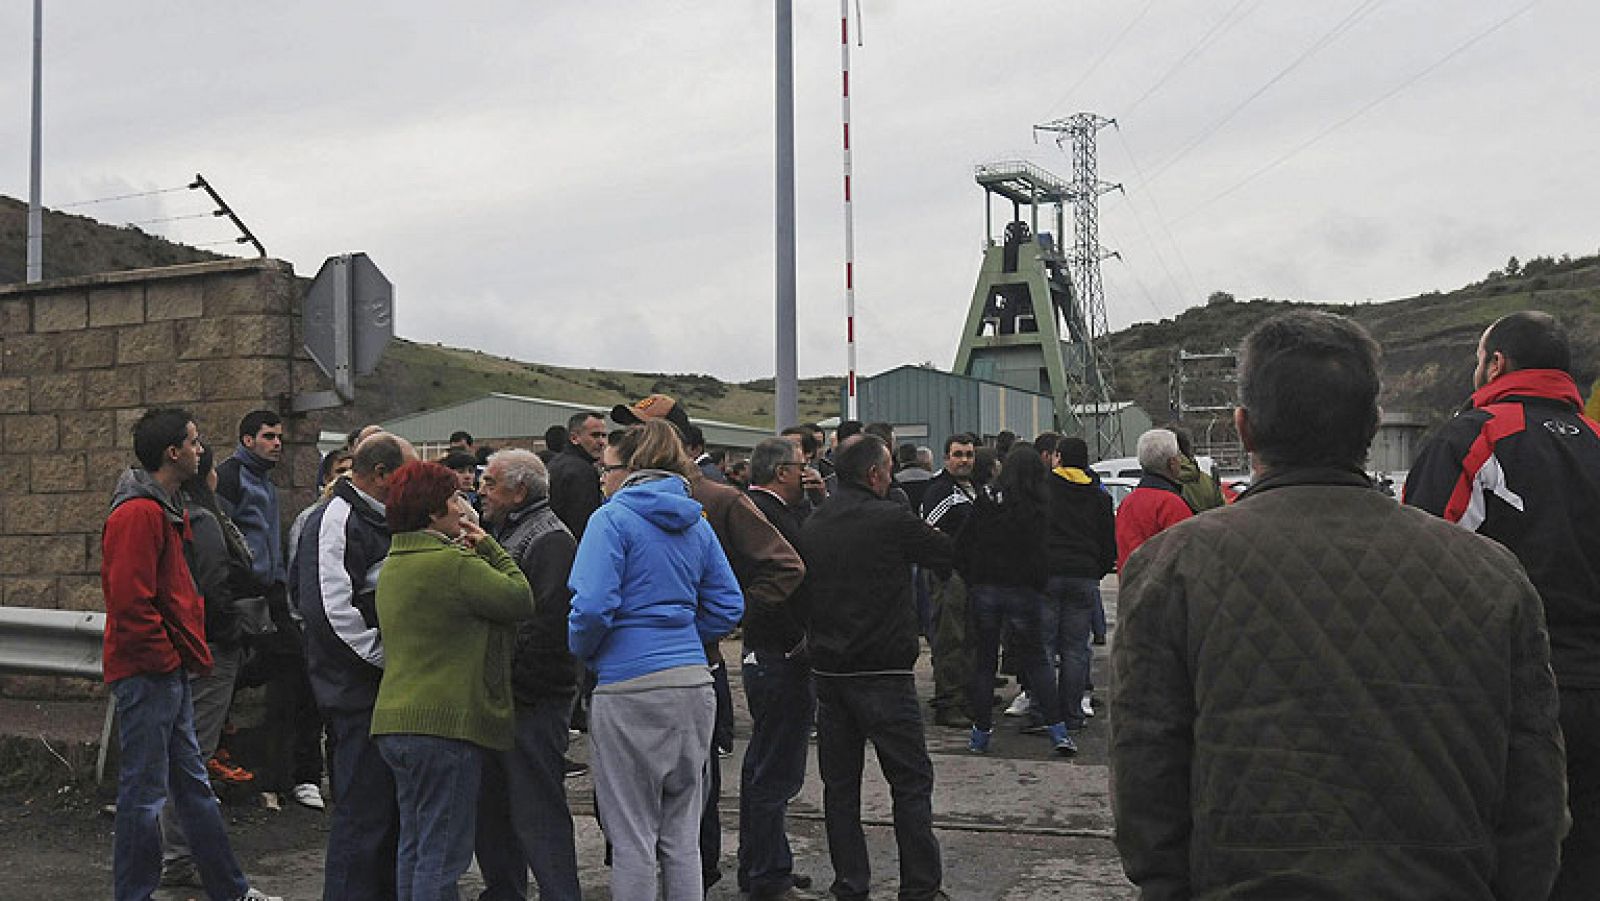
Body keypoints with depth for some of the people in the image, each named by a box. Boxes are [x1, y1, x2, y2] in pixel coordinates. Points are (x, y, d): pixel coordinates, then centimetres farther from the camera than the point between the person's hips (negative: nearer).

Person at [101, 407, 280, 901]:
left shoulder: (166, 510, 16)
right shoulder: (138, 514, -17)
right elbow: (128, 602, -23)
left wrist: (190, 650, 14)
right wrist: (166, 658, -15)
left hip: (170, 673, 11)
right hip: (147, 674, -11)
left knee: (193, 782, 16)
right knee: (145, 792, -1)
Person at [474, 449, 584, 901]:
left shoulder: (550, 540, -14)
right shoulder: (502, 533, 18)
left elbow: (547, 625, -22)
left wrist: (514, 687, -20)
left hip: (532, 702, -10)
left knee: (536, 810, -6)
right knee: (489, 804, 18)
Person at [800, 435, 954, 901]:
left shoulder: (811, 525, 7)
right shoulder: (891, 519, -12)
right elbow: (953, 556, 0)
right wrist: (932, 535, 19)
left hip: (827, 670, 6)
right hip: (883, 672, -6)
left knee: (840, 783, 12)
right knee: (911, 781, 4)